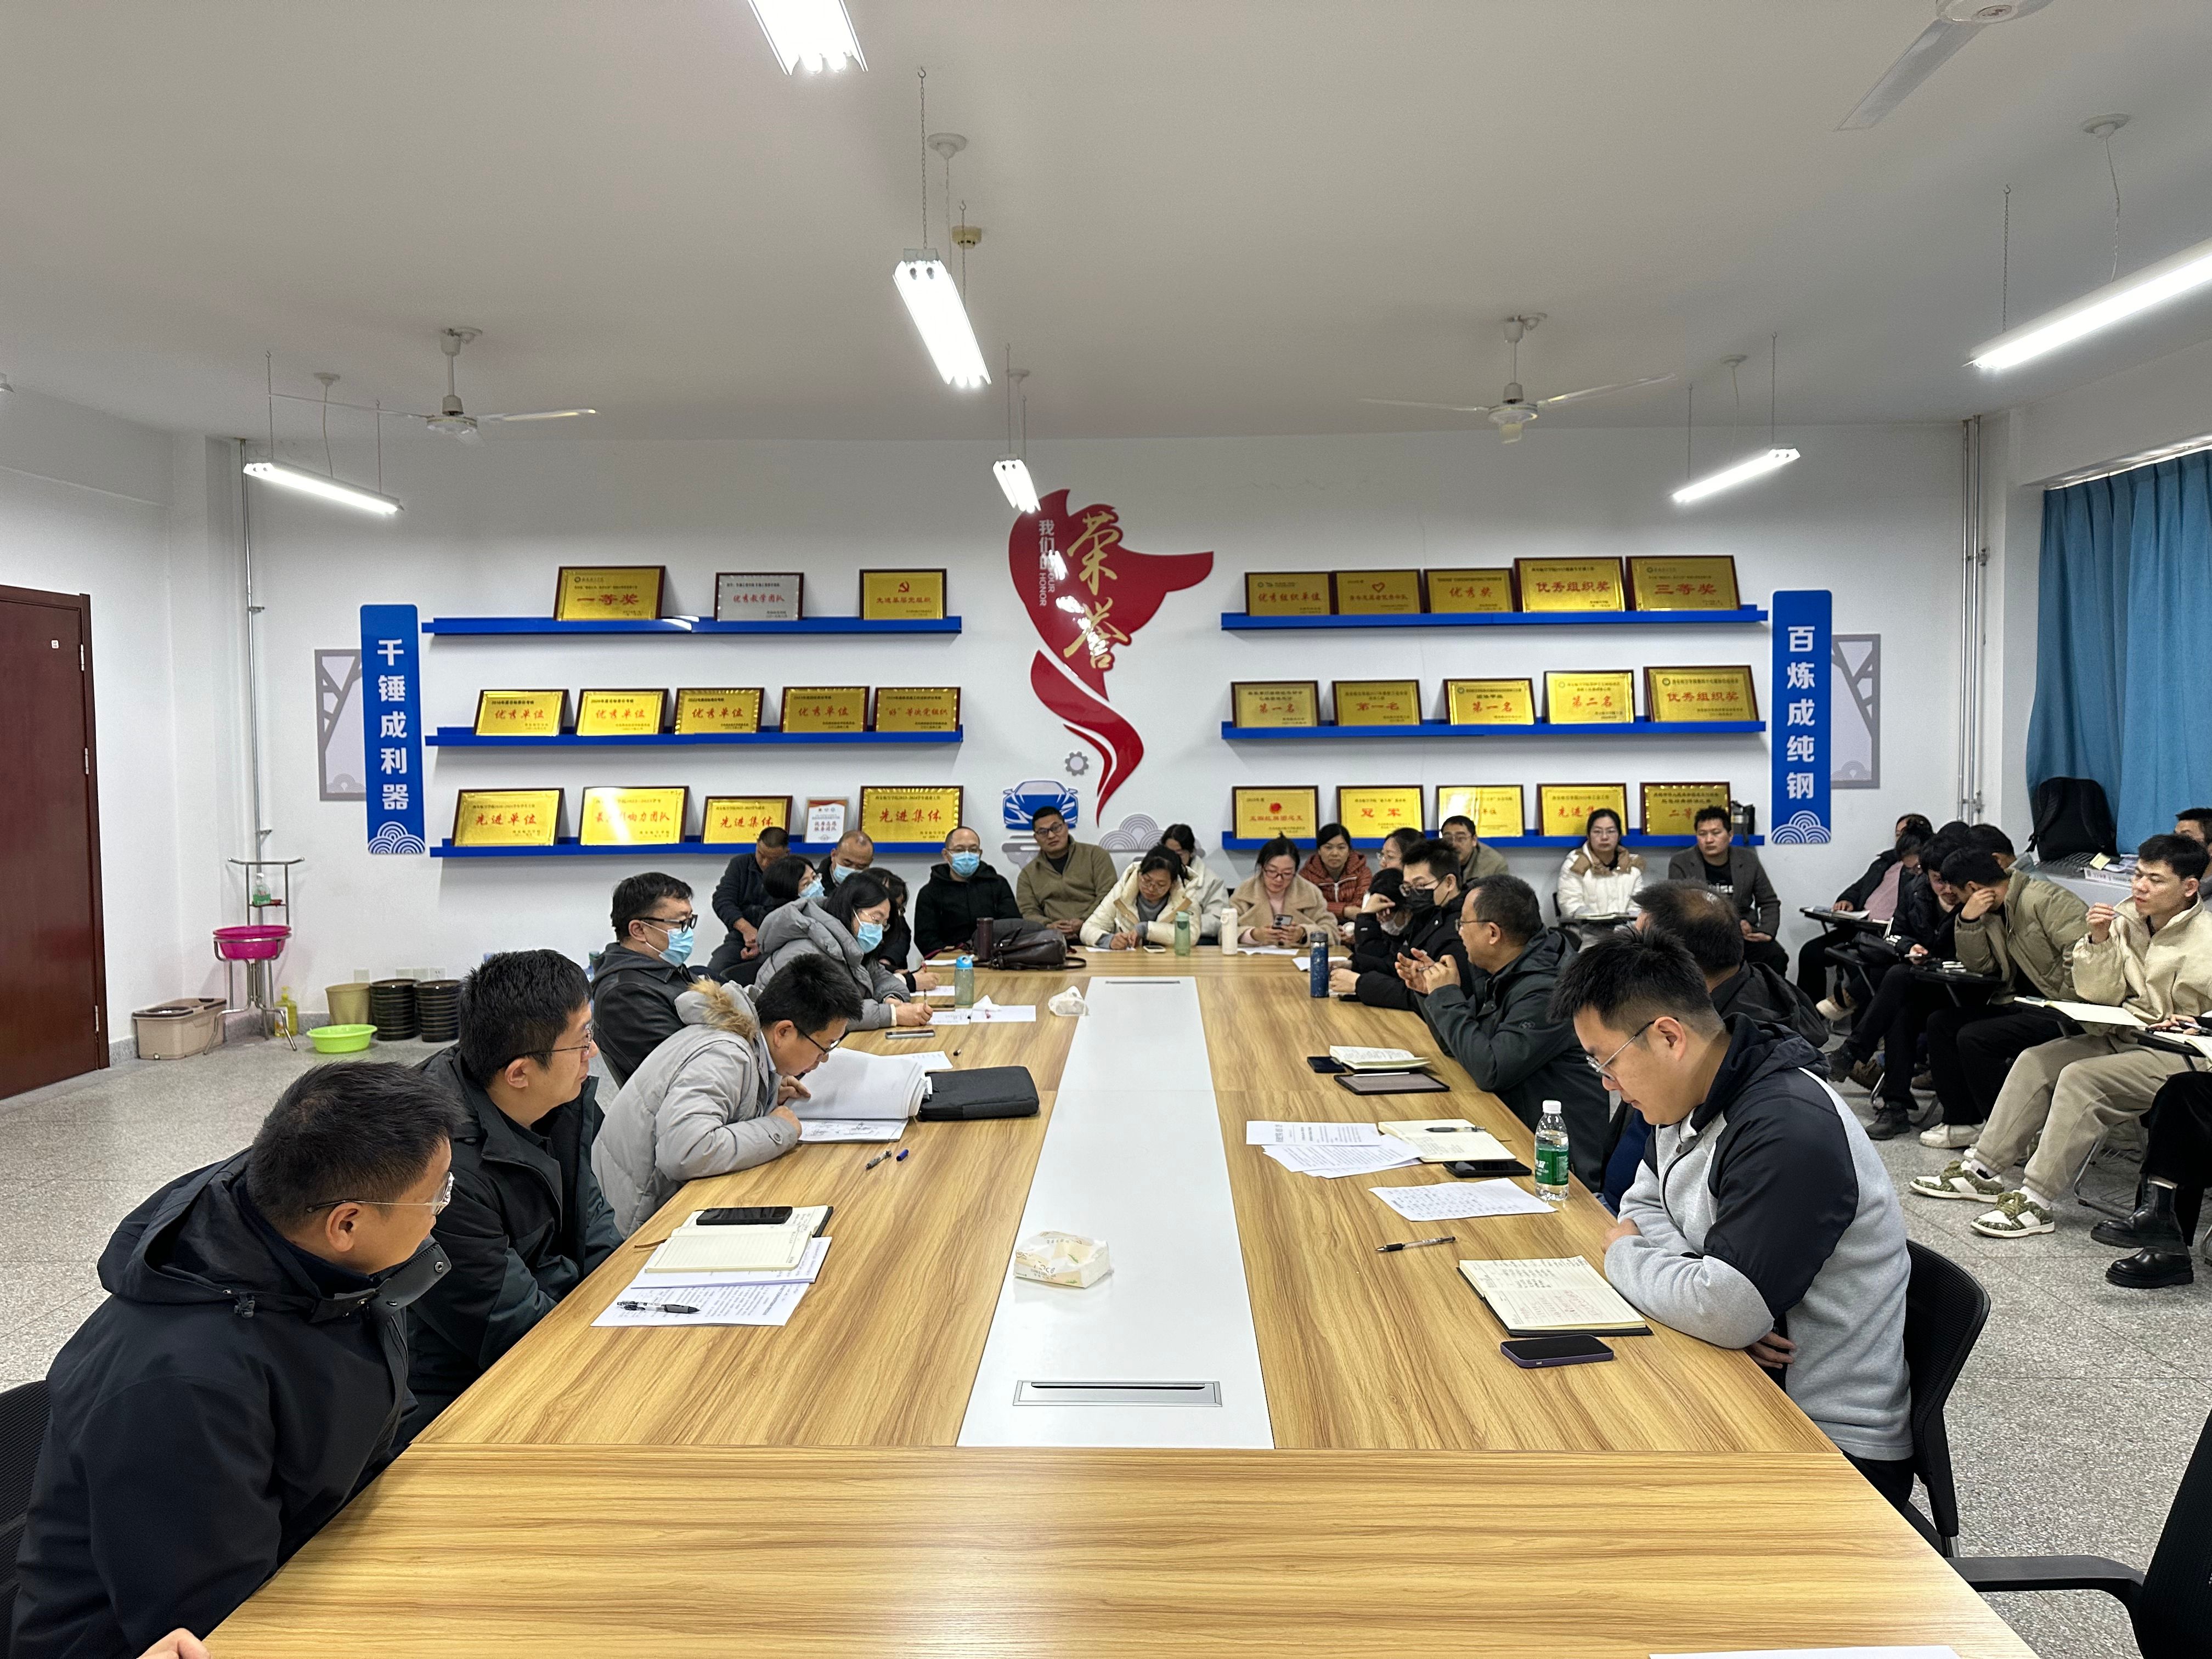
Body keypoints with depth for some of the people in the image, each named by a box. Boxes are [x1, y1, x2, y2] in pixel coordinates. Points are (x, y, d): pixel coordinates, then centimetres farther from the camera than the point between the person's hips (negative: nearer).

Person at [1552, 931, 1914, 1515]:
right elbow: (1644, 1206, 13)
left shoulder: (1789, 1130, -26)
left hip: (1833, 1443, -8)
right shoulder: (1688, 1095, 3)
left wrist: (1624, 1257, -11)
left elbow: (1726, 1310, -31)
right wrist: (1716, 1300, -8)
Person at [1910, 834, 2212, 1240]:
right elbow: (2100, 996, 1)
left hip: (2179, 1055, -8)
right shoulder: (2127, 919, 3)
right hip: (2123, 1038, 8)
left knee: (2079, 1078, -26)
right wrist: (2099, 942, -11)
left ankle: (2036, 1201, -24)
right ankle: (1982, 1170, 0)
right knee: (2035, 1061, -3)